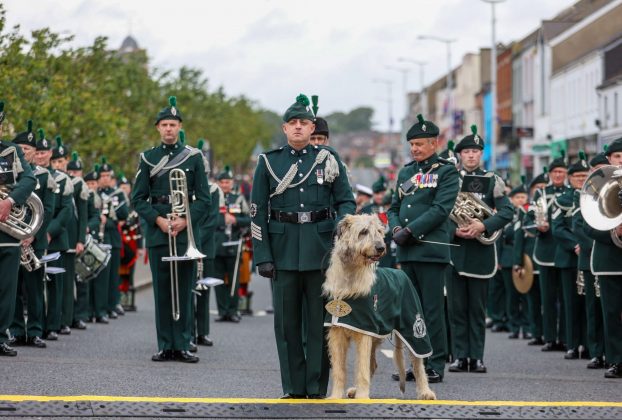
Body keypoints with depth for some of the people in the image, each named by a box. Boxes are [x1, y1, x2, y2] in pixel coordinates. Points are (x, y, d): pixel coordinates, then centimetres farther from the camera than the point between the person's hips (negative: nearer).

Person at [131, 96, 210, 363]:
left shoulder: (194, 157, 6)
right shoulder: (148, 158, 8)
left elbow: (204, 199, 3)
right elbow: (138, 199, 5)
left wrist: (185, 221, -11)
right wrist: (158, 220, -9)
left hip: (186, 231, -1)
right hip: (157, 232, 1)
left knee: (184, 290, 0)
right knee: (162, 289, 2)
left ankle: (182, 345, 4)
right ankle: (165, 346, 7)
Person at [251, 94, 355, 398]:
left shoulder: (328, 159, 5)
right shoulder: (269, 162, 4)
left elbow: (346, 201, 8)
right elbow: (257, 212, 3)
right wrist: (262, 256, -3)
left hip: (320, 248, 0)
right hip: (283, 250, 0)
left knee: (319, 320, 1)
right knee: (287, 321, 3)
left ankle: (317, 387, 8)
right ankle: (293, 387, 11)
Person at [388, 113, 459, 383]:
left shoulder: (446, 172, -1)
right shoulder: (406, 172, 18)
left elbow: (441, 209, -11)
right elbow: (394, 208, 18)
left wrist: (410, 230, -15)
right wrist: (396, 228, -3)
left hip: (431, 250, -6)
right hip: (406, 251, 6)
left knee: (432, 310, -4)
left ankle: (435, 366, 1)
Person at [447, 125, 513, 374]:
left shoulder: (492, 181, 5)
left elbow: (507, 212, -5)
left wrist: (483, 226, -19)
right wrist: (455, 230, -16)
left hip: (481, 251, -1)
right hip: (455, 250, 1)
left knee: (477, 308, 3)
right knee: (457, 307, 2)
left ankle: (477, 357, 6)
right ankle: (460, 356, 6)